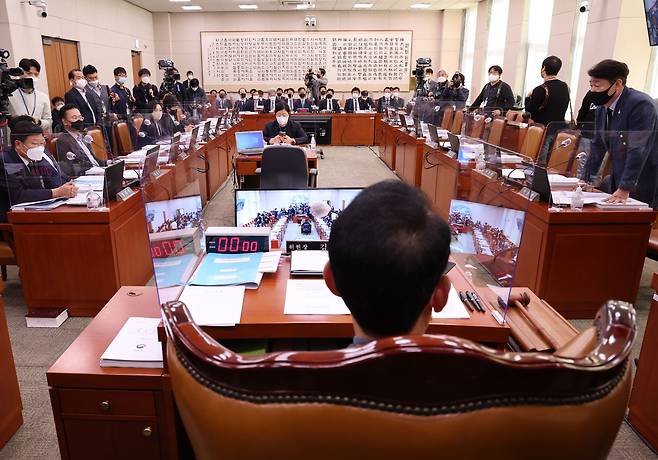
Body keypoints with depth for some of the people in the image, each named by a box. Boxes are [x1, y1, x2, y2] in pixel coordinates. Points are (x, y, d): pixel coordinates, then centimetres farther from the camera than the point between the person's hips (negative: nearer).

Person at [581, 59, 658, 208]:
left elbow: (638, 150, -26)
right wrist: (585, 180, 9)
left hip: (645, 183, -8)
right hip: (617, 178, 8)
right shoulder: (602, 108, 6)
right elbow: (598, 146, 12)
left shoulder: (640, 104, -19)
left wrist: (625, 189, -29)